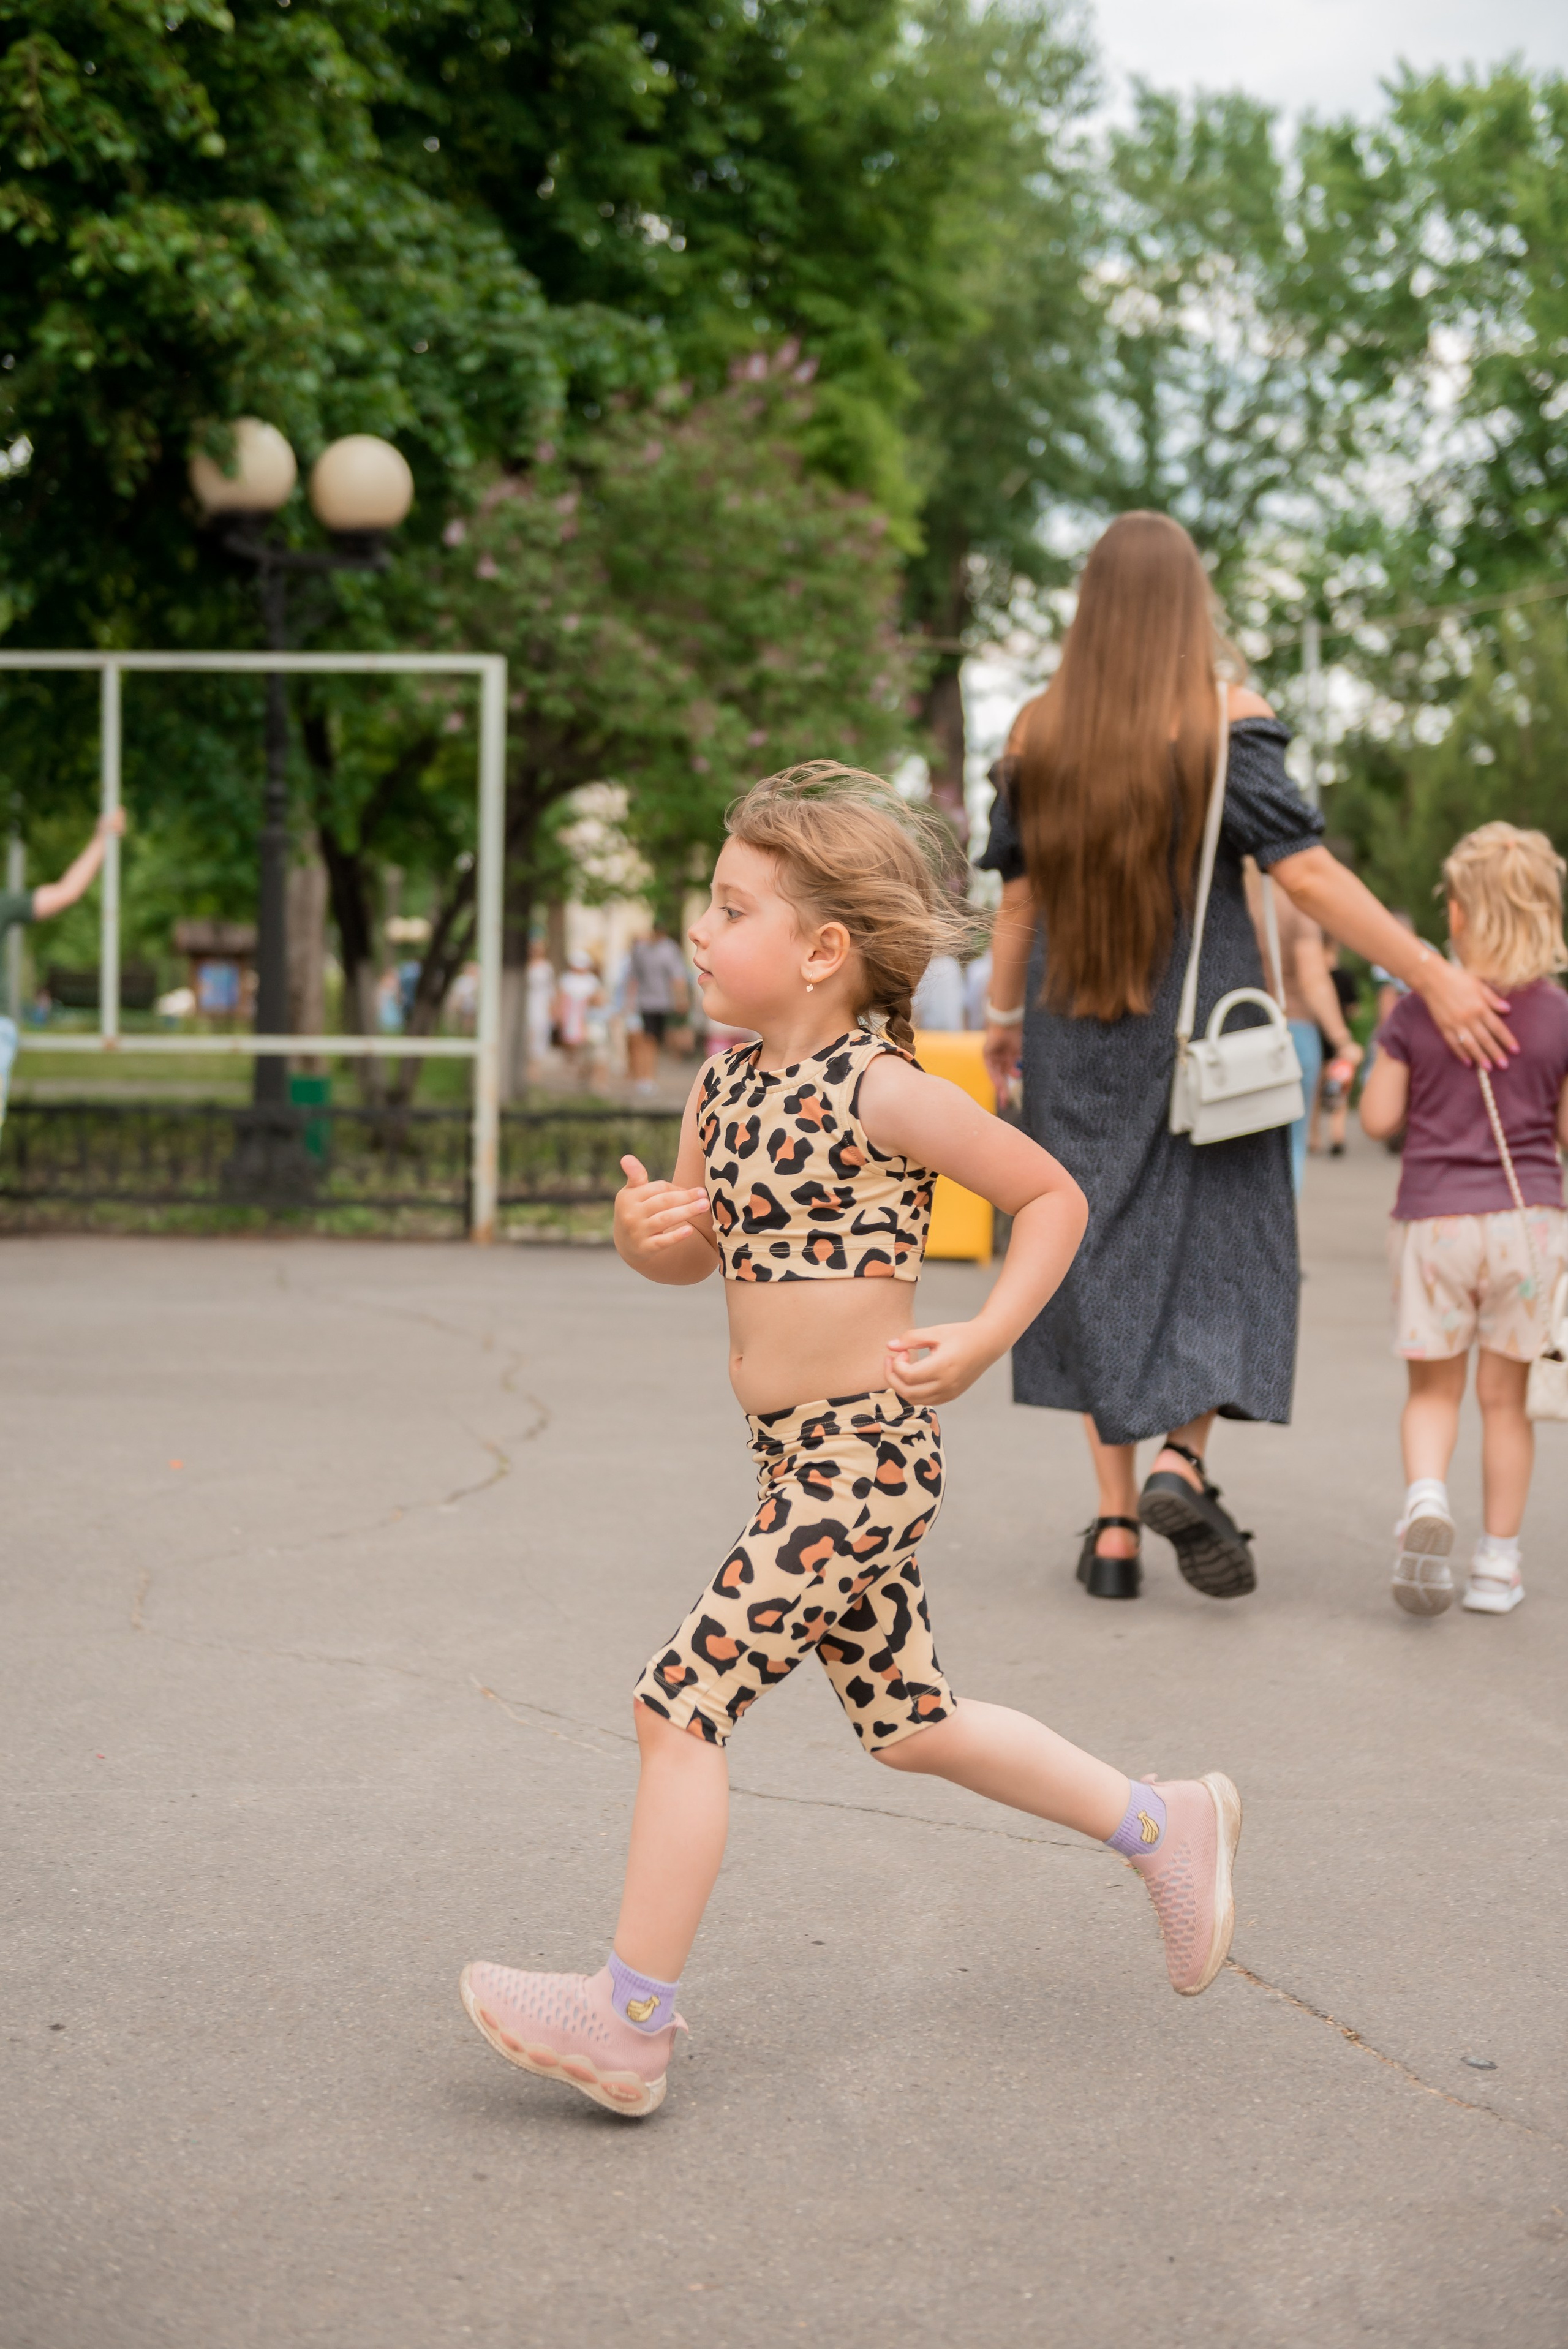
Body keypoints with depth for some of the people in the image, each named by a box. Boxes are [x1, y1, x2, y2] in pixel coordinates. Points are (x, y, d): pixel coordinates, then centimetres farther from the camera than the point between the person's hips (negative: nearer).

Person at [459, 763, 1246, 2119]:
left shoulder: (881, 1092, -14)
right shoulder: (727, 1085, 8)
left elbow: (1055, 1200, -6)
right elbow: (693, 1254, 17)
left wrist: (981, 1342, -14)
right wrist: (642, 1230, -6)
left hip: (862, 1455, -9)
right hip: (801, 1456, 9)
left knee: (682, 1699, -9)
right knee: (908, 1723, 19)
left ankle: (631, 2021, 1)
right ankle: (1165, 1825, 35)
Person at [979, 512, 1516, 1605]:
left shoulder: (1039, 733, 1)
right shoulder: (1228, 719, -10)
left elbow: (1019, 895, 5)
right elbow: (1304, 869, -17)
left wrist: (1003, 1015, 20)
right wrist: (1431, 973, -15)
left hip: (1077, 1025, 3)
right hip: (1203, 1021, -3)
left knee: (1103, 1250, 9)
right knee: (1222, 1248, 9)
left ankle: (1116, 1525, 6)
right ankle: (1183, 1462, -13)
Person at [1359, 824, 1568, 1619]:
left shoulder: (1415, 1013, -5)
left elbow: (1378, 1118, -1)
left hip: (1433, 1218, -1)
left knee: (1432, 1389, 11)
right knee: (1504, 1396, 10)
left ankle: (1425, 1496, -18)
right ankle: (1498, 1563, 15)